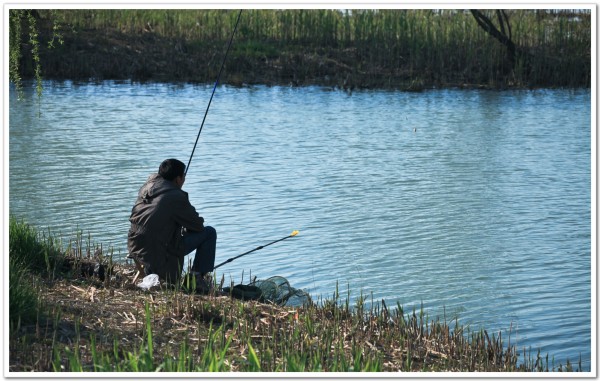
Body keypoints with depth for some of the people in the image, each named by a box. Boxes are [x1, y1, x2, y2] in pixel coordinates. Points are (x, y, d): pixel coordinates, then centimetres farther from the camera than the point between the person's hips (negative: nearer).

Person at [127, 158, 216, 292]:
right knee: (209, 232, 3)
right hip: (160, 255, -8)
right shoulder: (177, 197, -13)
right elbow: (198, 225, -2)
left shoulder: (147, 186, 7)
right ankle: (197, 278, 3)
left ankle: (149, 270, 29)